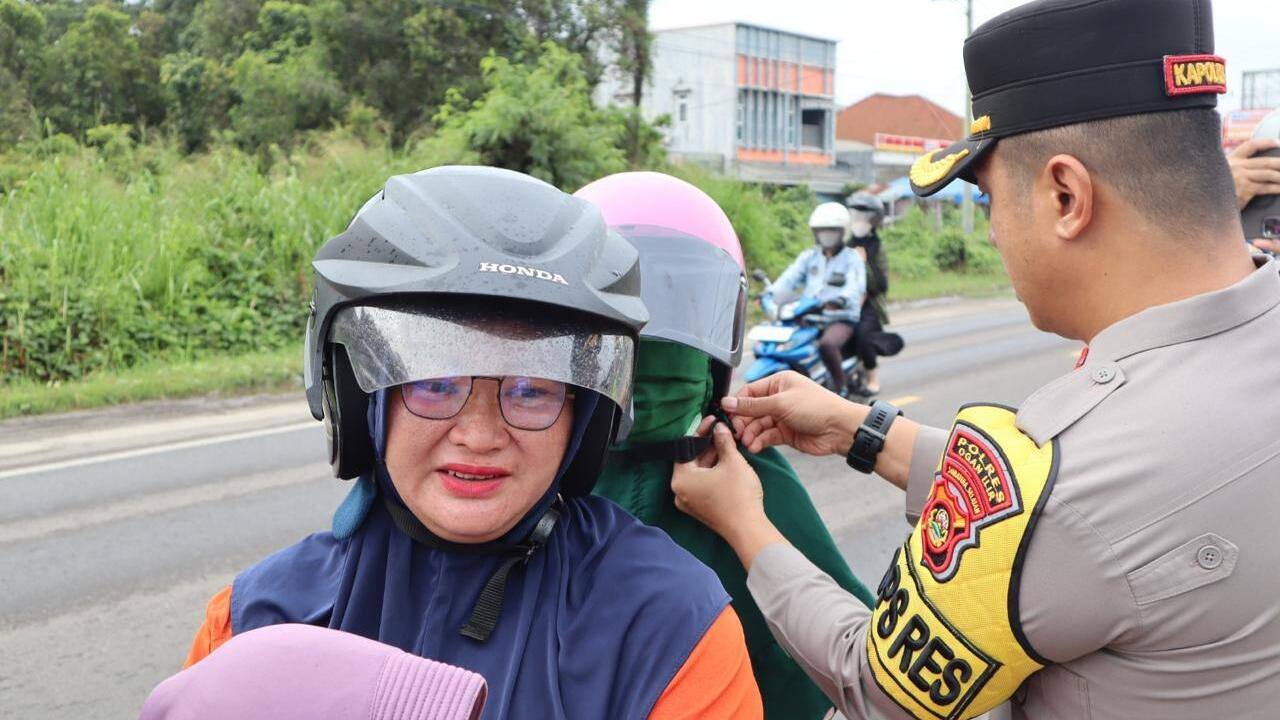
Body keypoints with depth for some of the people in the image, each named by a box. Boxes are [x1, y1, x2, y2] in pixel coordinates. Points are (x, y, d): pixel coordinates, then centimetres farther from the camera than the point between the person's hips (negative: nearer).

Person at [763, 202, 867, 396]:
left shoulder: (852, 258, 3)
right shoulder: (809, 257, 16)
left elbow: (856, 286, -16)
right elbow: (790, 277, 2)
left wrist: (841, 299, -38)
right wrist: (770, 293, -17)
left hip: (841, 318, -5)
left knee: (827, 344, -35)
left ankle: (840, 385, -13)